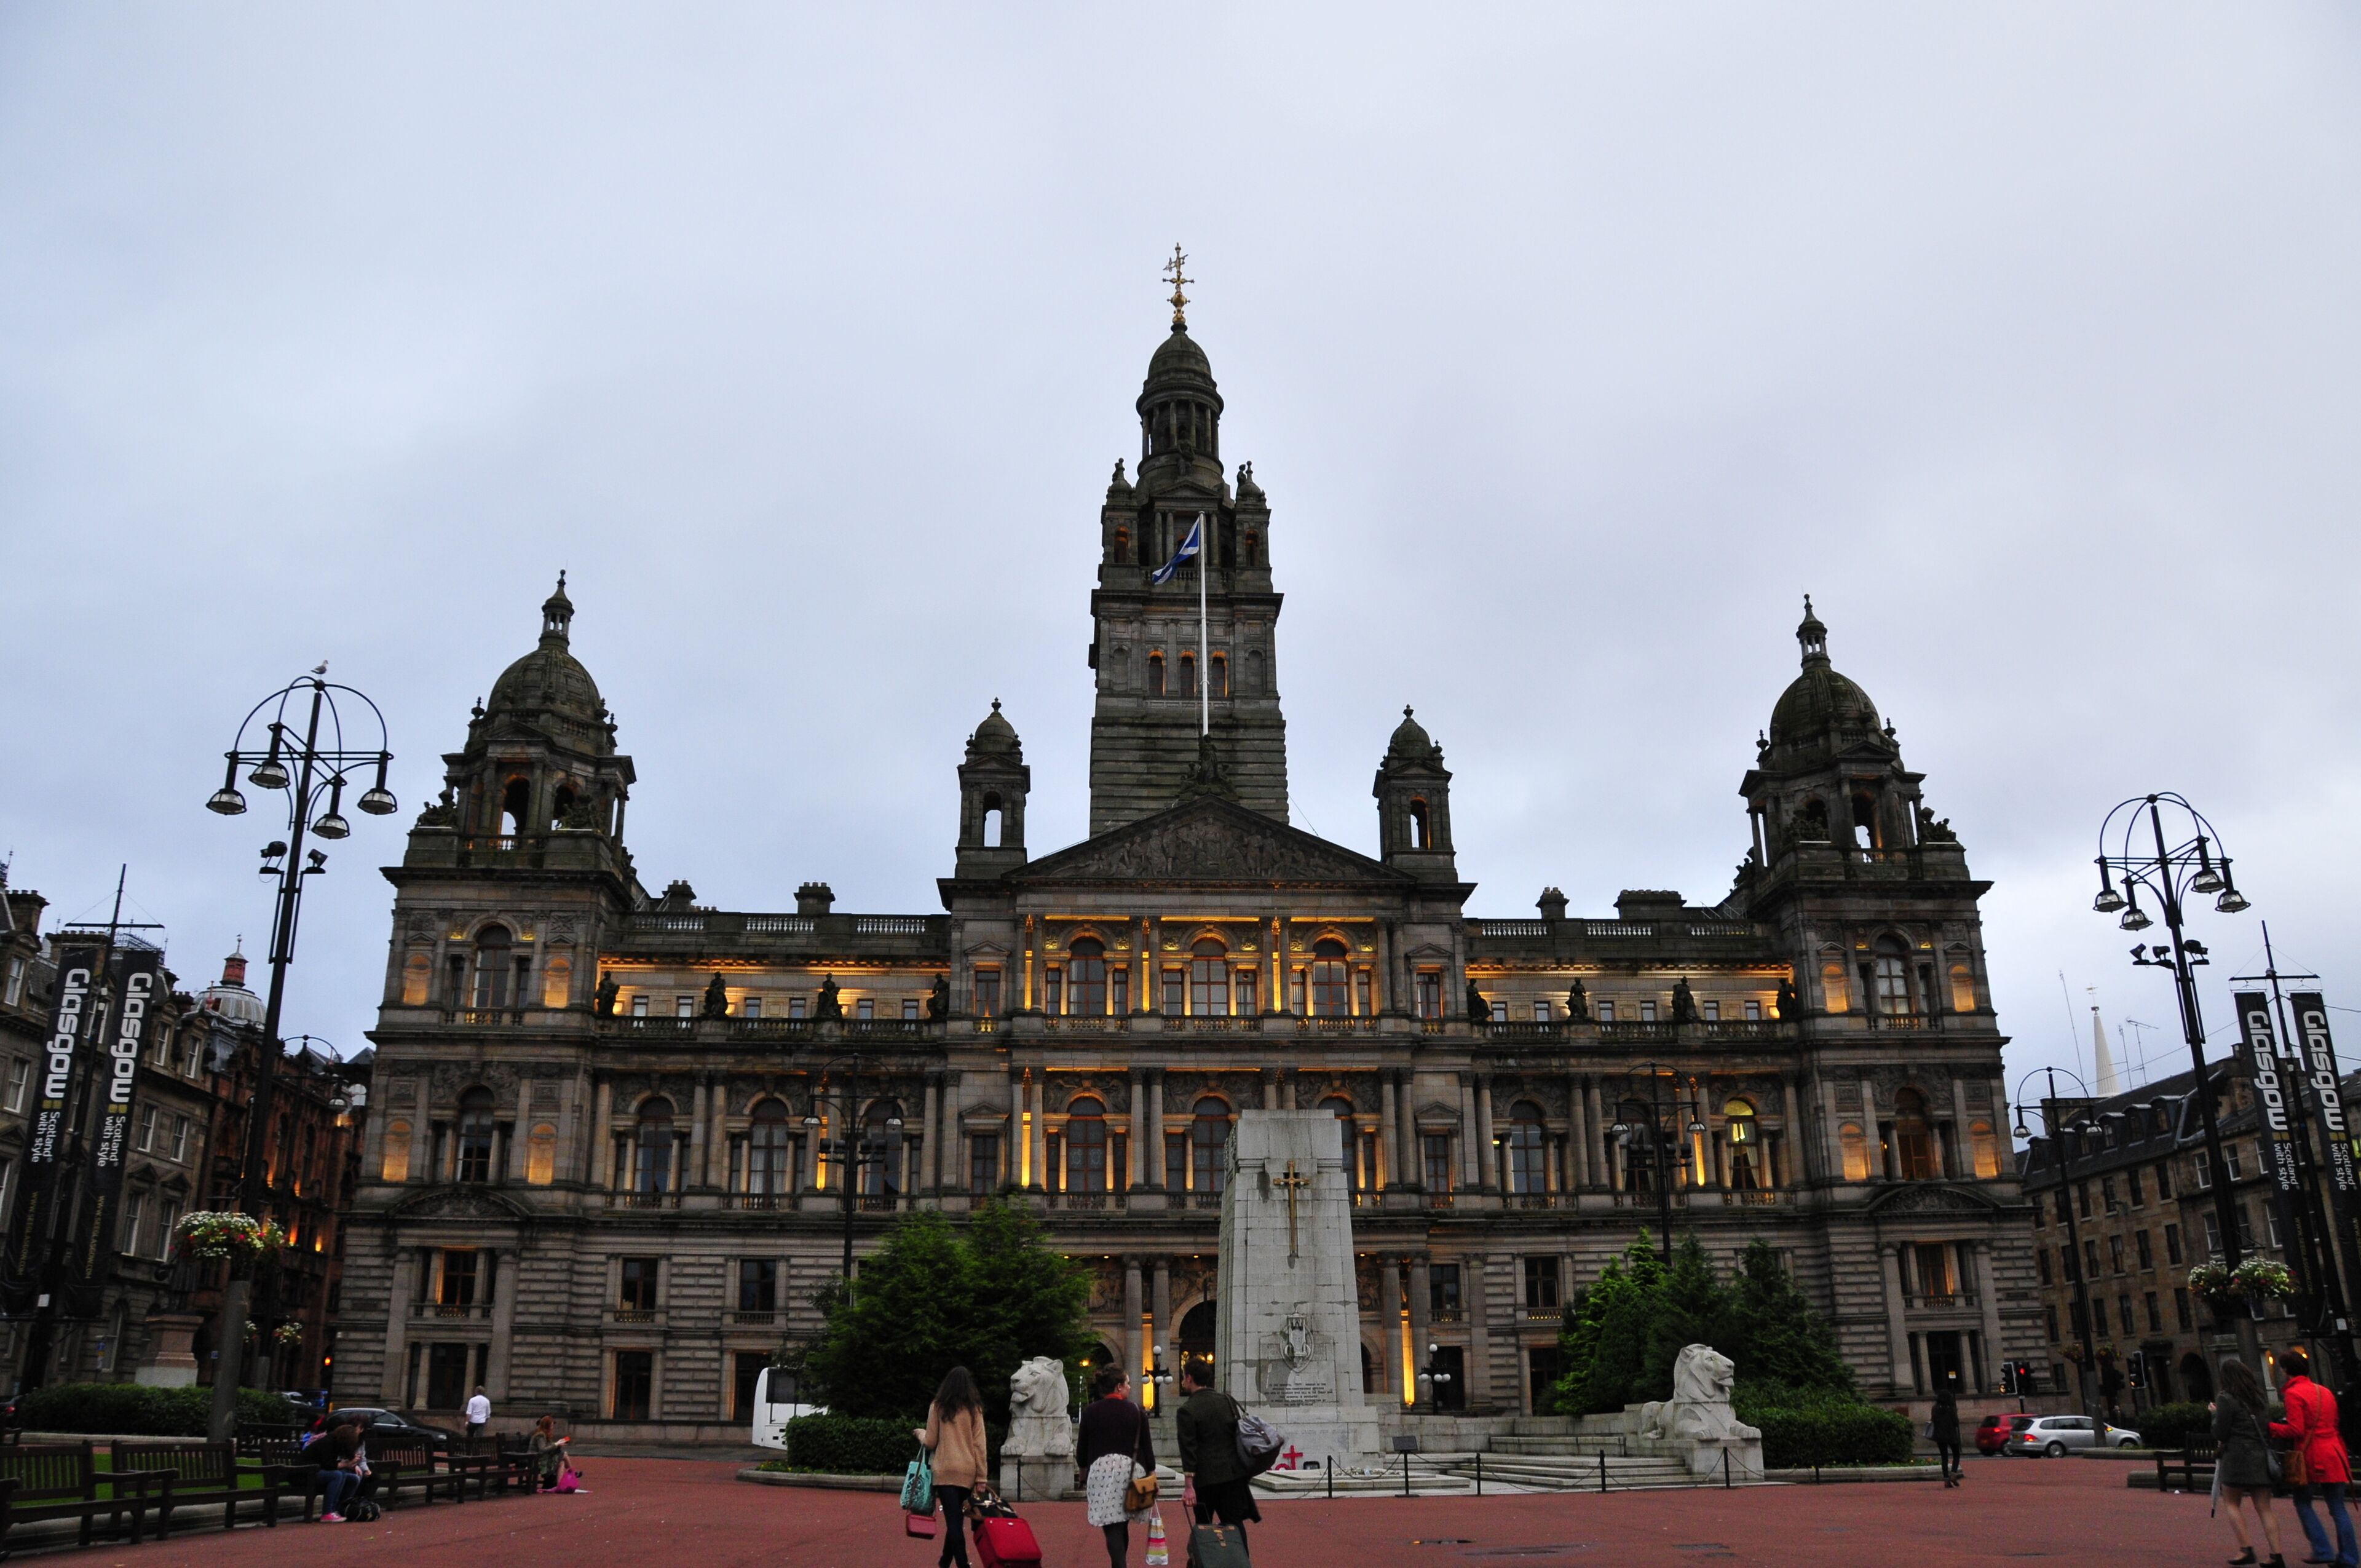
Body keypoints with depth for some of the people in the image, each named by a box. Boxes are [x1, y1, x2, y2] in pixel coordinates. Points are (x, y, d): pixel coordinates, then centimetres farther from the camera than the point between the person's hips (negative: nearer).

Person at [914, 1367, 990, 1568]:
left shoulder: (938, 1407, 1)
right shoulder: (974, 1409, 4)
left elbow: (930, 1442, 3)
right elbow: (979, 1445, 0)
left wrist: (921, 1433, 24)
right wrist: (981, 1478, 2)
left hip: (945, 1471, -2)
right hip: (968, 1472, 2)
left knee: (953, 1520, -4)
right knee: (957, 1519, 17)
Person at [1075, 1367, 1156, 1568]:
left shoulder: (1090, 1412, 3)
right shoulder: (1136, 1412, 1)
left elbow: (1081, 1450, 7)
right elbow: (1147, 1447, 2)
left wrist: (1083, 1476, 19)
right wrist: (1151, 1475, 10)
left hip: (1101, 1470, -1)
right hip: (1130, 1470, 1)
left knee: (1112, 1527, -4)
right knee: (1122, 1525, 16)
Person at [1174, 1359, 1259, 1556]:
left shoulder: (1187, 1410, -10)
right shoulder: (1227, 1400, 7)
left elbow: (1188, 1450, -14)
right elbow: (1240, 1434, 13)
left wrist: (1188, 1485, -14)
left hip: (1205, 1477, -4)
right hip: (1233, 1473, 4)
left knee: (1203, 1526, 10)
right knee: (1235, 1524, 7)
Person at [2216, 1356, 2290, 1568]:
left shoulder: (2226, 1399, -9)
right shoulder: (2259, 1398, 11)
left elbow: (2220, 1433, -10)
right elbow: (2269, 1427, 13)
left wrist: (2215, 1415, 6)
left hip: (2237, 1457, -6)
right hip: (2262, 1458, 6)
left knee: (2232, 1503, 8)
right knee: (2264, 1508, 8)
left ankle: (2246, 1548, -2)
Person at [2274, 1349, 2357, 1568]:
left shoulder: (2293, 1393, -10)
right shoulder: (2324, 1392, 13)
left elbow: (2296, 1430, -15)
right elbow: (2335, 1424, 16)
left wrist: (2269, 1427, -4)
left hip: (2310, 1455, -6)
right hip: (2333, 1453, 6)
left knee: (2303, 1503, 8)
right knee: (2338, 1508, 8)